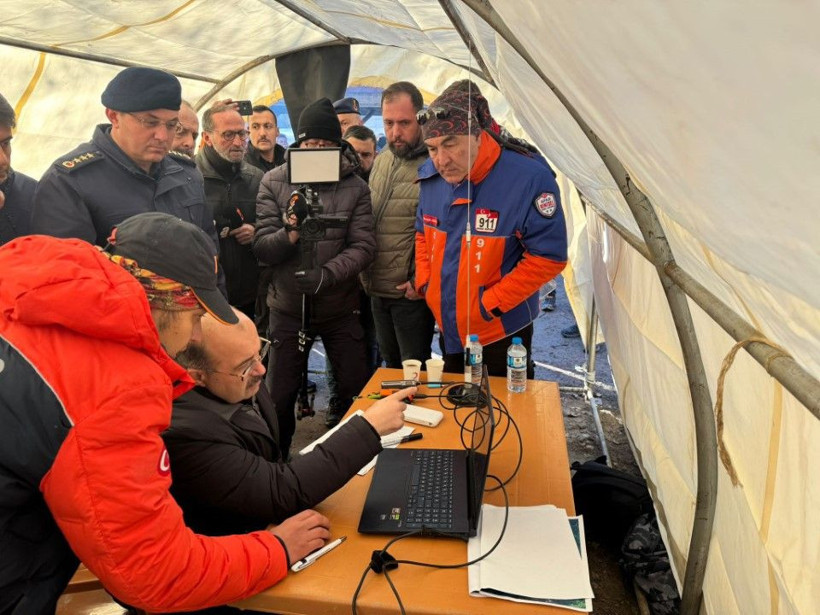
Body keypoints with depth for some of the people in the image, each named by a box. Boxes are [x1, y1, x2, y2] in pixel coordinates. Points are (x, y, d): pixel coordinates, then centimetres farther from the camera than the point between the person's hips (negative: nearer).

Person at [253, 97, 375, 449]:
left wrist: (327, 275, -25)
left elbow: (363, 247, -10)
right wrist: (290, 234, -28)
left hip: (340, 307, 0)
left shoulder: (355, 187, -2)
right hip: (288, 307, 0)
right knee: (279, 398, 10)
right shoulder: (274, 182, -2)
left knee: (358, 392, 11)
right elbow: (261, 248, -8)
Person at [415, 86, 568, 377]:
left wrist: (490, 303, -20)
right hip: (448, 331, 6)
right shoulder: (430, 176, -3)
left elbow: (548, 257, -20)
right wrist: (425, 284, 1)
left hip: (501, 334, -6)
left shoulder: (528, 179, -23)